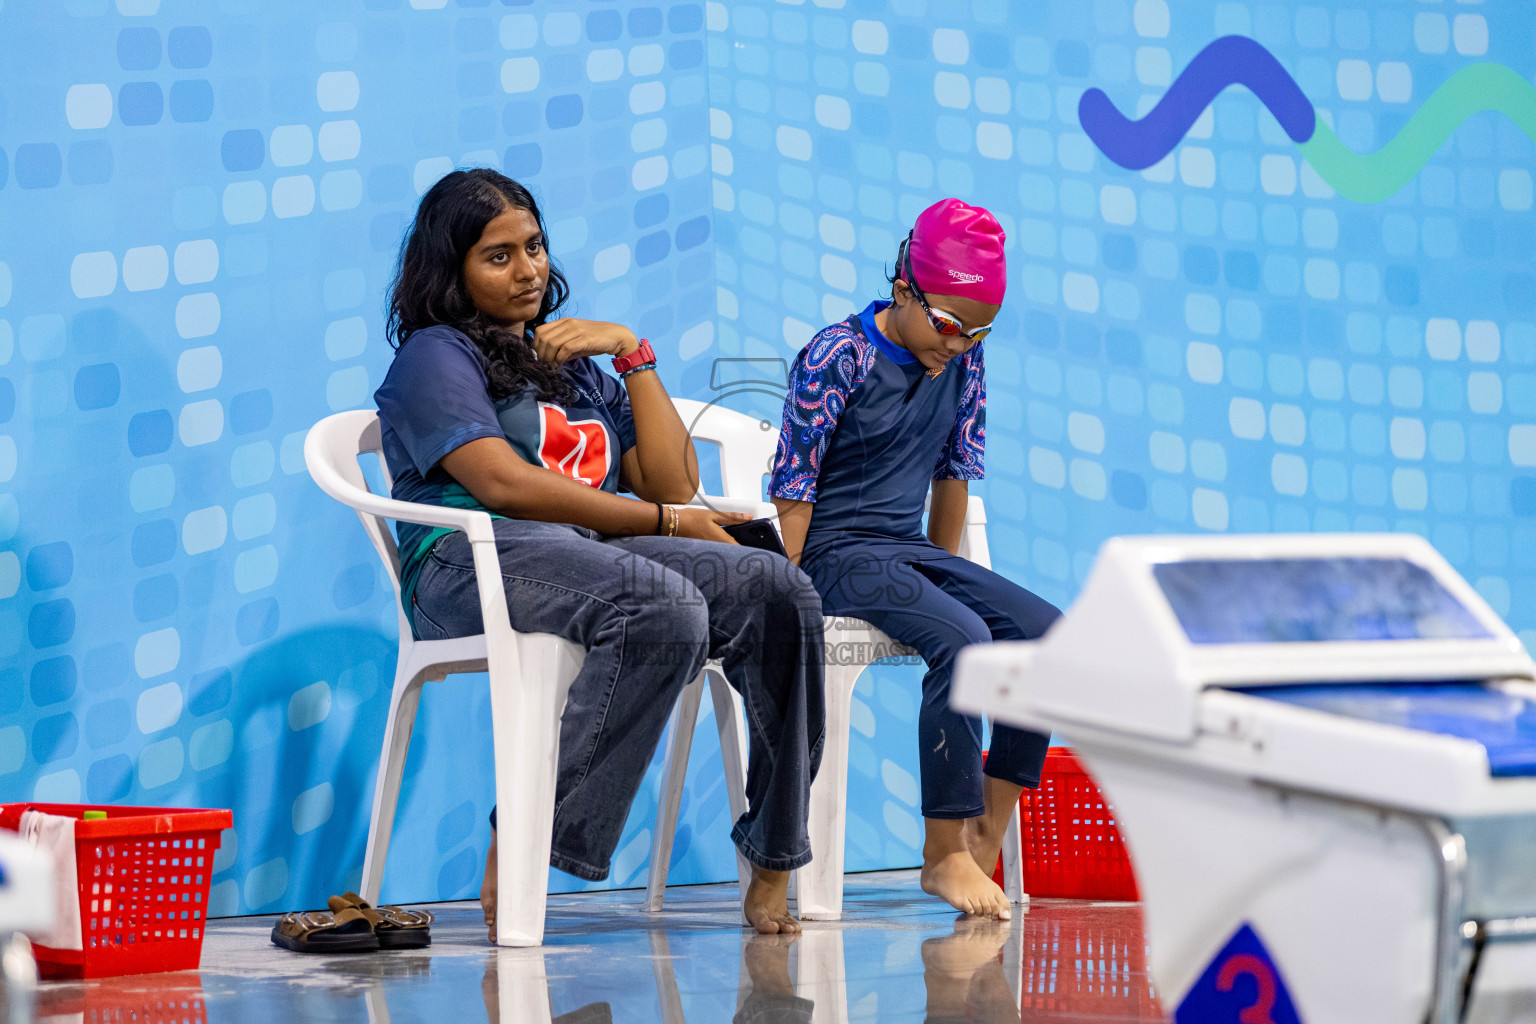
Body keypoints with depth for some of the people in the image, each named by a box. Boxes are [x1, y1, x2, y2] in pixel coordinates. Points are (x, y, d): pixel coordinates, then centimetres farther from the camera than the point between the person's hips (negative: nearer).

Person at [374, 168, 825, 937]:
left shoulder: (575, 365, 29)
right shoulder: (436, 356, 8)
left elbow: (676, 484, 20)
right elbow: (504, 484, -8)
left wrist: (632, 352, 16)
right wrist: (666, 523, -6)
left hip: (592, 556, 7)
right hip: (472, 565, -6)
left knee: (777, 593, -18)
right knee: (665, 608, -36)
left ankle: (774, 860, -19)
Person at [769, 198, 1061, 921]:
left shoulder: (963, 360, 7)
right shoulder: (837, 357, -12)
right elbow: (793, 493, -11)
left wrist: (945, 576, 15)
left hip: (913, 550, 7)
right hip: (837, 554, -7)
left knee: (1046, 631, -14)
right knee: (963, 637, -31)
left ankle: (984, 840, -9)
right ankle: (944, 854, -24)